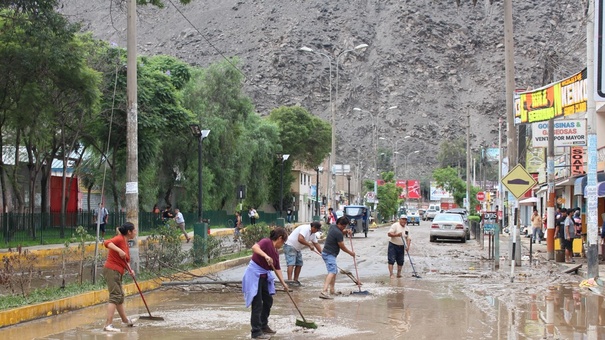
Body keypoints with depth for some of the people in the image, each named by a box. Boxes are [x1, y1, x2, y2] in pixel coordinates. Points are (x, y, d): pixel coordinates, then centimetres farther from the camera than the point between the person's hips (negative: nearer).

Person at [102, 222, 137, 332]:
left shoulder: (125, 242, 15)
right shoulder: (119, 239, -12)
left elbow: (125, 260, 22)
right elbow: (106, 243, -30)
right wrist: (119, 250, -37)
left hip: (117, 273, 10)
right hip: (111, 270, -10)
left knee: (120, 296, 23)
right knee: (115, 296, -16)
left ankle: (125, 320, 40)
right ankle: (108, 325, -22)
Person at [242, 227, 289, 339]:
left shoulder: (275, 252, 11)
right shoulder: (266, 242, -15)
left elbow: (277, 269, 18)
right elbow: (254, 247, -34)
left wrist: (283, 283, 15)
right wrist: (266, 256, -43)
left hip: (264, 277, 10)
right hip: (254, 275, -10)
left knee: (268, 300, 18)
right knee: (257, 304, -6)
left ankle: (264, 326, 34)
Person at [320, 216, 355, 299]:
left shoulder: (333, 227, 8)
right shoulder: (338, 233, -20)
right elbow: (342, 247, -11)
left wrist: (346, 231, 8)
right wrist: (350, 253, 5)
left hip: (327, 253, 11)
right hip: (329, 255, -11)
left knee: (335, 271, 24)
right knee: (332, 272, -23)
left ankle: (332, 290, 34)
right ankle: (324, 291, -38)